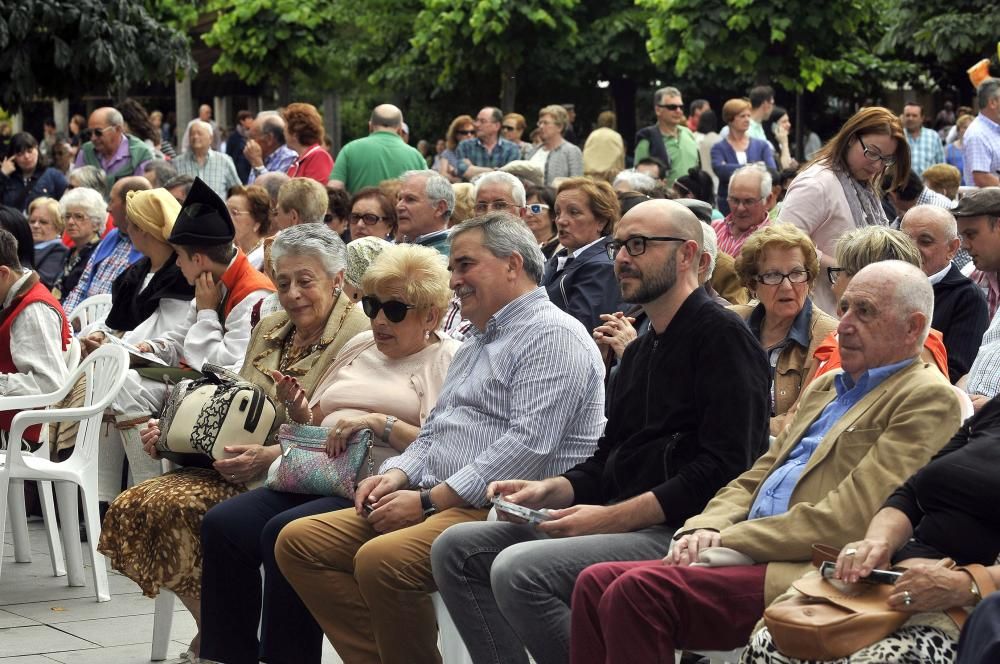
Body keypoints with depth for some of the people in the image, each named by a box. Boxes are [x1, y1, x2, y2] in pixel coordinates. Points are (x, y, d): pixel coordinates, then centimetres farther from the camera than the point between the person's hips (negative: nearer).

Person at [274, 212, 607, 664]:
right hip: (443, 506, 10)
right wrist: (397, 475, 5)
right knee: (298, 542, -1)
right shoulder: (475, 346, 26)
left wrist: (429, 500, -18)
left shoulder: (552, 335, -7)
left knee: (382, 559, -34)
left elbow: (528, 444, -19)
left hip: (504, 511, -10)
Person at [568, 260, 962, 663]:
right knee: (596, 583, -9)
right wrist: (706, 529, 1)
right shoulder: (825, 388, 26)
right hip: (752, 558, 9)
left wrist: (730, 540, -14)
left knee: (639, 591, -26)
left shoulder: (928, 399, -4)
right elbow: (756, 479, 23)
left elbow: (847, 519, -15)